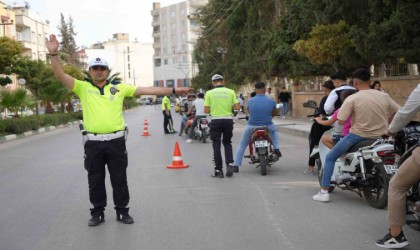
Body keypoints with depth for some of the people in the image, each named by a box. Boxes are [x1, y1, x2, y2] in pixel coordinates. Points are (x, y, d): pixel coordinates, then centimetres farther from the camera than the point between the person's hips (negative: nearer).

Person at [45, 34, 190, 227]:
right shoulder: (83, 87, 4)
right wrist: (53, 54, -22)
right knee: (95, 180, 9)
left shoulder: (119, 87, 6)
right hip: (93, 142, 0)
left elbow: (146, 90, 4)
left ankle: (122, 211, 22)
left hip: (116, 141, 0)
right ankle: (98, 213, 23)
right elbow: (60, 75, -7)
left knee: (119, 179, 9)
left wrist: (173, 90, 1)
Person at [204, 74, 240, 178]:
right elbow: (237, 107, -3)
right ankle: (229, 164, 1)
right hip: (228, 120, 1)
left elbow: (206, 110, -5)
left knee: (216, 145, 6)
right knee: (227, 143, 17)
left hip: (216, 121, -1)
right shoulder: (230, 92, 0)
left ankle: (218, 170, 6)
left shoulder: (209, 93, -3)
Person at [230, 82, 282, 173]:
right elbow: (273, 114, 8)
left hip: (252, 127, -1)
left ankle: (236, 165, 12)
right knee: (274, 129, 36)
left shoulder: (250, 101, -9)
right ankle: (276, 148, 18)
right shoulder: (271, 101, -8)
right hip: (267, 127, 1)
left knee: (242, 145, 18)